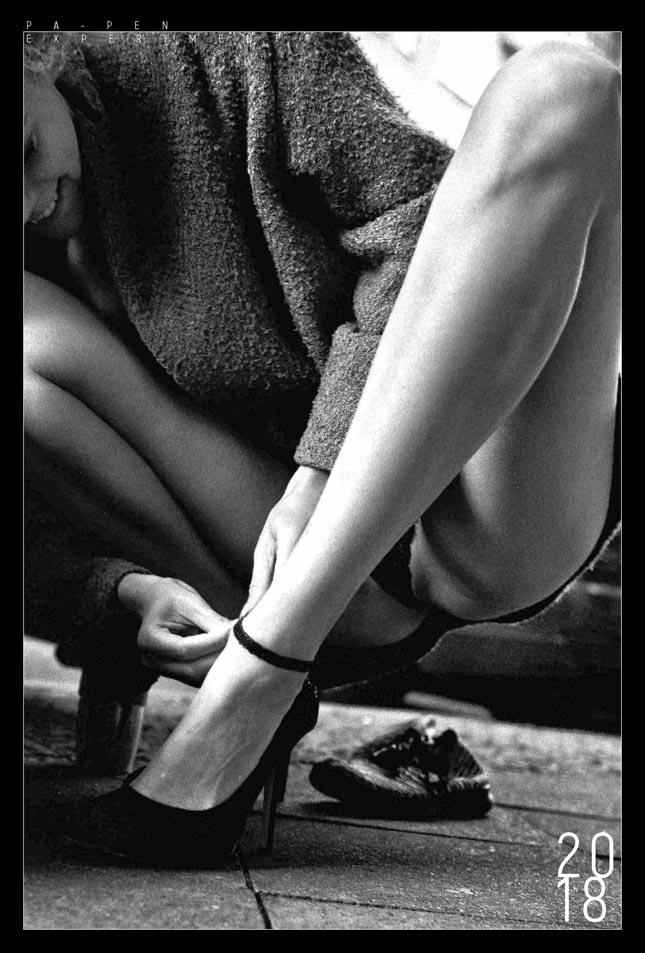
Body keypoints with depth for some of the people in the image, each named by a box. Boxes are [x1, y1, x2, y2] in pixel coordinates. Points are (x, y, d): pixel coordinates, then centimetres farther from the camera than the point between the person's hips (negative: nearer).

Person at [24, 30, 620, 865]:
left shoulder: (226, 62, -1)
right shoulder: (41, 268, 4)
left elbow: (411, 220, -9)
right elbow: (42, 550, 0)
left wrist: (321, 468, -19)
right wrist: (122, 594, -22)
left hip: (483, 516, -1)